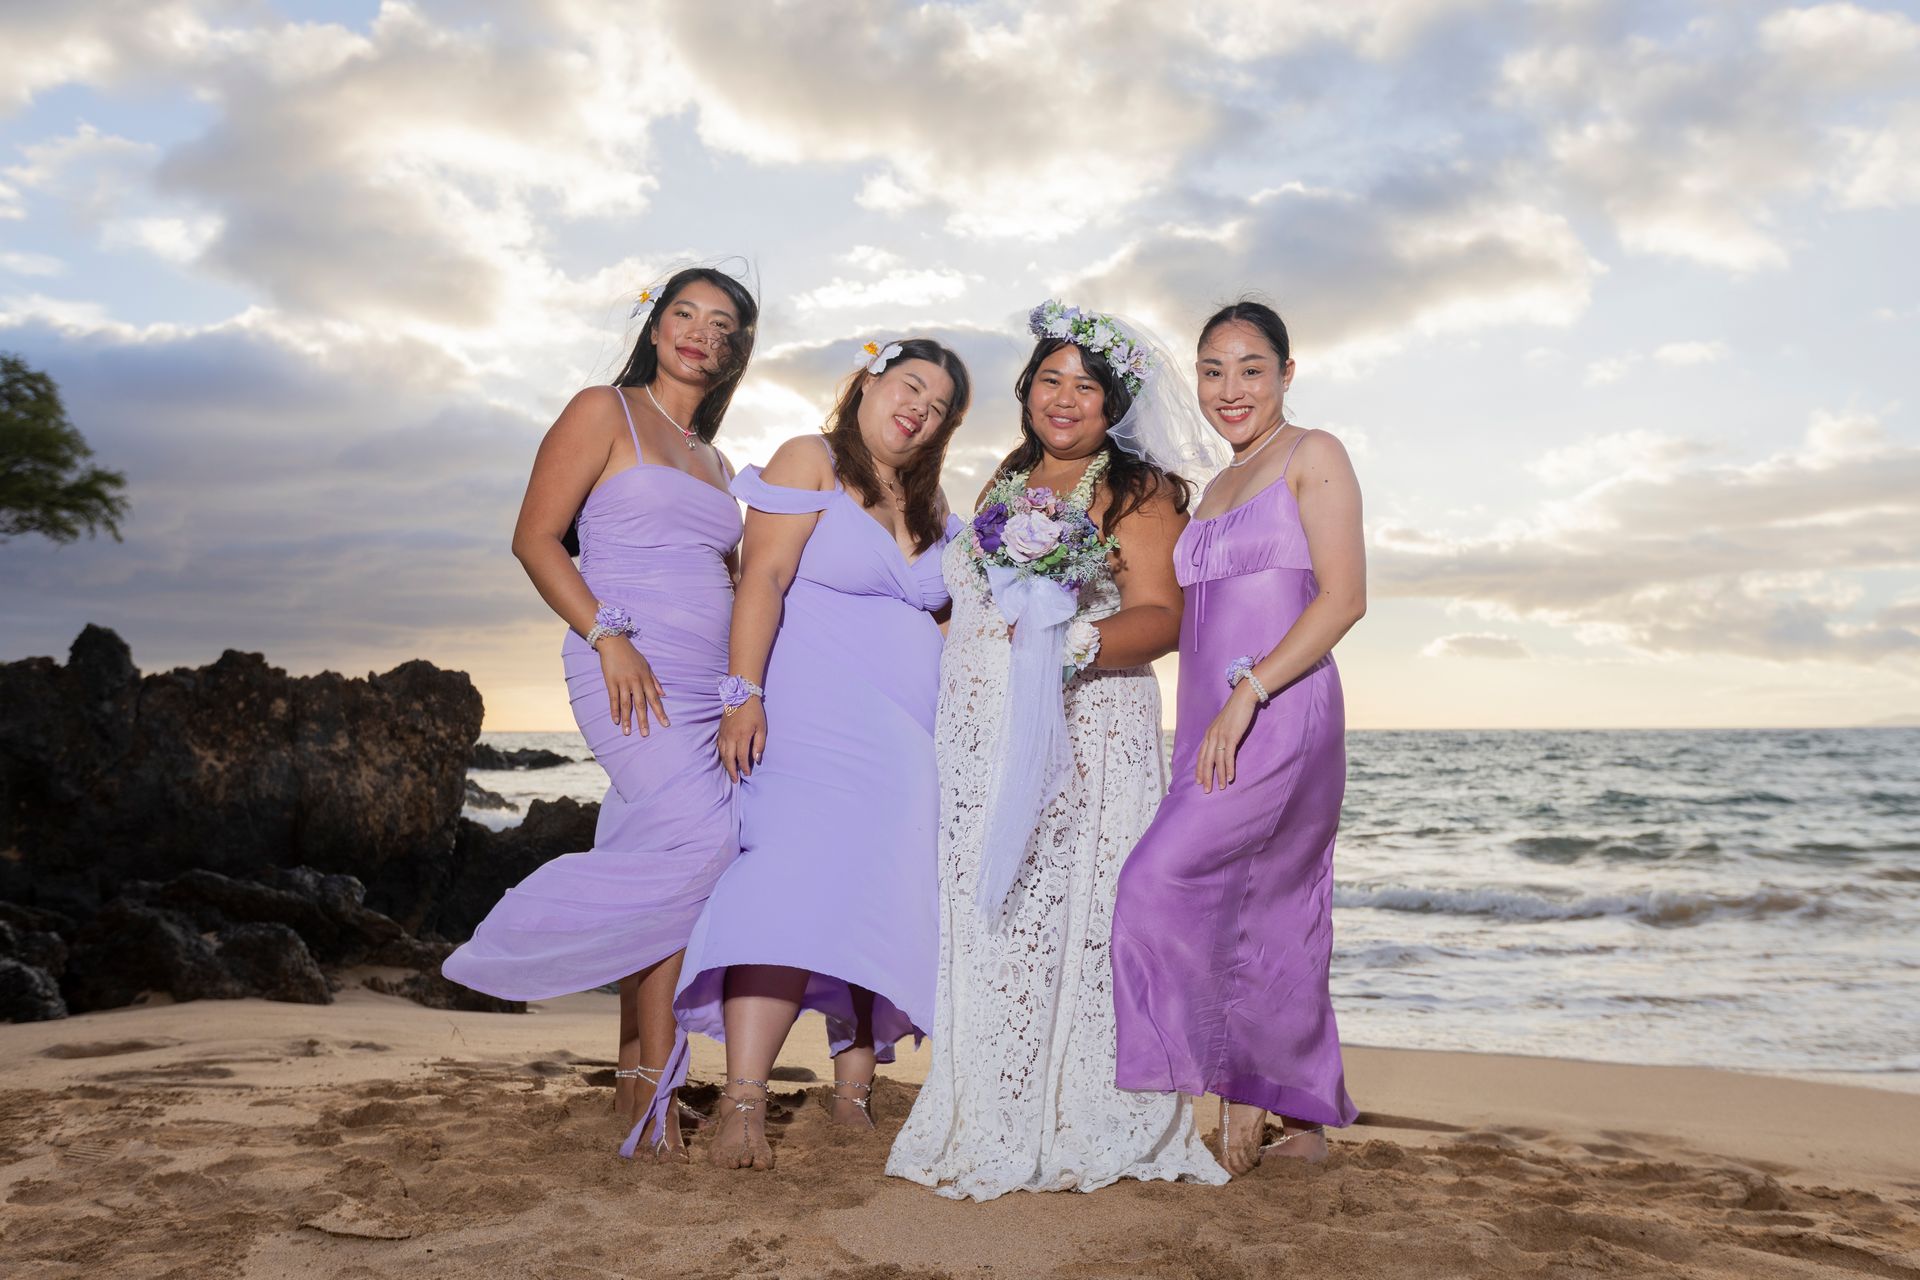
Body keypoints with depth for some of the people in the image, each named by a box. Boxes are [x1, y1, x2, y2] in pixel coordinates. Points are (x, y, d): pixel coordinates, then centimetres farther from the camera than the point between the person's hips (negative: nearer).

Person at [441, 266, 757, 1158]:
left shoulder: (716, 465, 24)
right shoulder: (604, 413, 5)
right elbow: (535, 538, -4)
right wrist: (607, 637, -16)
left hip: (707, 687, 6)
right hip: (629, 670, -6)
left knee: (664, 881, 2)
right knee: (700, 839, -24)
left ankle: (636, 1087, 8)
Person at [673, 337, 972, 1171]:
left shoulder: (929, 507, 21)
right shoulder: (810, 462, 1)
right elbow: (763, 579, -9)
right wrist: (744, 694, -18)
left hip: (913, 734, 7)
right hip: (816, 718, -6)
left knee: (884, 908, 3)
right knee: (796, 880, -21)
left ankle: (853, 1091, 12)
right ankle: (742, 1104, -21)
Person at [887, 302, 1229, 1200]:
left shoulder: (1139, 490, 1)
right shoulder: (1005, 488, 21)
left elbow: (1162, 617, -10)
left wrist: (1079, 641, -26)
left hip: (1085, 736, -6)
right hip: (984, 738, 6)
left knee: (1075, 915, -7)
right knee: (987, 920, 4)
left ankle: (1078, 1131, 4)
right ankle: (989, 1128, 13)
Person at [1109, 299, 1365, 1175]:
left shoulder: (1312, 456, -1)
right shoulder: (1216, 489, 22)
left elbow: (1343, 597, -11)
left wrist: (1246, 694, -20)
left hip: (1281, 716, -7)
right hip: (1212, 726, 7)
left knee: (1167, 879, -17)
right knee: (1270, 921, 9)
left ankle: (1239, 1089, -4)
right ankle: (1306, 1121, 18)